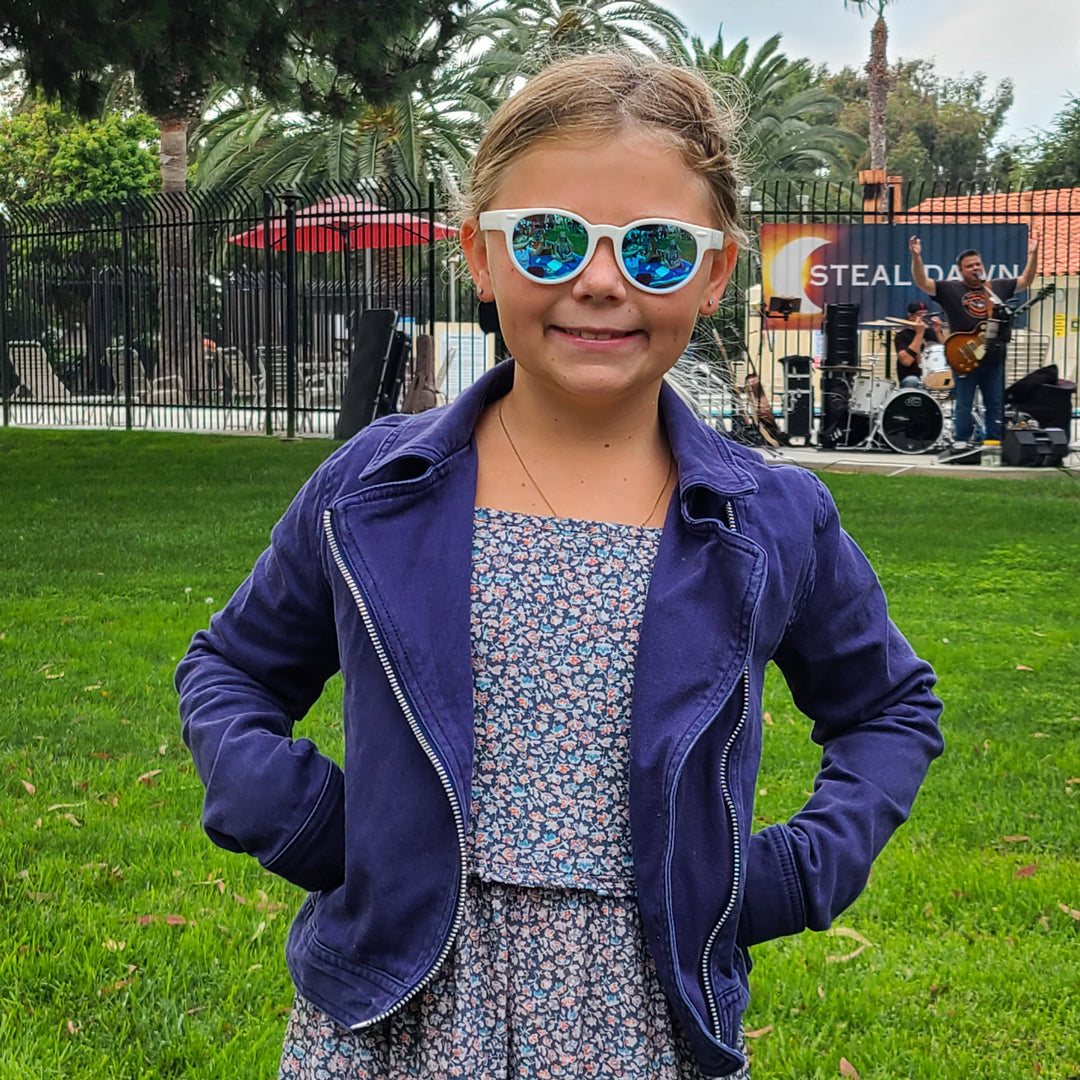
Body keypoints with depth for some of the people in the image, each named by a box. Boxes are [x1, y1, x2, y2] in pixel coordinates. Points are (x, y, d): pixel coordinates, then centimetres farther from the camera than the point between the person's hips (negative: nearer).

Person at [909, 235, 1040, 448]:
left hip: (994, 359, 3)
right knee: (963, 406, 3)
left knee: (996, 405, 7)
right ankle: (961, 443, 12)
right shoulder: (950, 290, 1)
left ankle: (994, 442, 14)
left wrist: (1033, 254, 6)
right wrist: (916, 257, -22)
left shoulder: (997, 287, 12)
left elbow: (1025, 280, 18)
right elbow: (922, 282, -8)